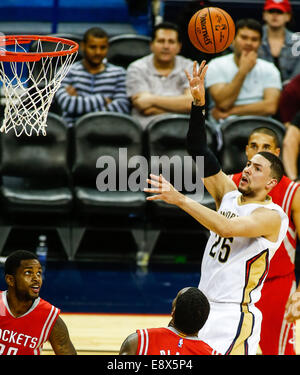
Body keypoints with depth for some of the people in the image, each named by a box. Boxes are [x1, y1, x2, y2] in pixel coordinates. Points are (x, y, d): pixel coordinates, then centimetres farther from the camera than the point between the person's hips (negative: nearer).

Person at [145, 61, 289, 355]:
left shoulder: (272, 216, -11)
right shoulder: (229, 195, 10)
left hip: (235, 316, -7)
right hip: (204, 308, 7)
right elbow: (199, 151, 5)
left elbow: (225, 227, -28)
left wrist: (180, 200, -32)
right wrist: (199, 103, -6)